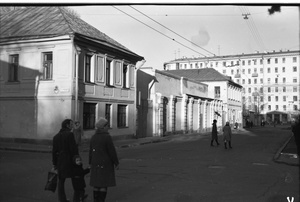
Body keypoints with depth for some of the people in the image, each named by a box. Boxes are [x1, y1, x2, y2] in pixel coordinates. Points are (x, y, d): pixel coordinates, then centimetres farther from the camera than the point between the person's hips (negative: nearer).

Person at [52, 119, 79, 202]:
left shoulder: (56, 136, 11)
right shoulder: (70, 134, -10)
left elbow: (54, 151, 12)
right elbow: (73, 149, -14)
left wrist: (54, 163, 17)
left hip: (60, 161, 6)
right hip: (69, 160, -6)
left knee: (61, 180, 12)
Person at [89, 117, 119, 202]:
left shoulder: (93, 137, 4)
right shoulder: (107, 137, -15)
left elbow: (91, 151, 8)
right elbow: (112, 151, -15)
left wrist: (90, 163, 16)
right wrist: (116, 163, -7)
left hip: (96, 163, 6)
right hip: (106, 163, -6)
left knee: (96, 183, 11)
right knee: (104, 184, -1)